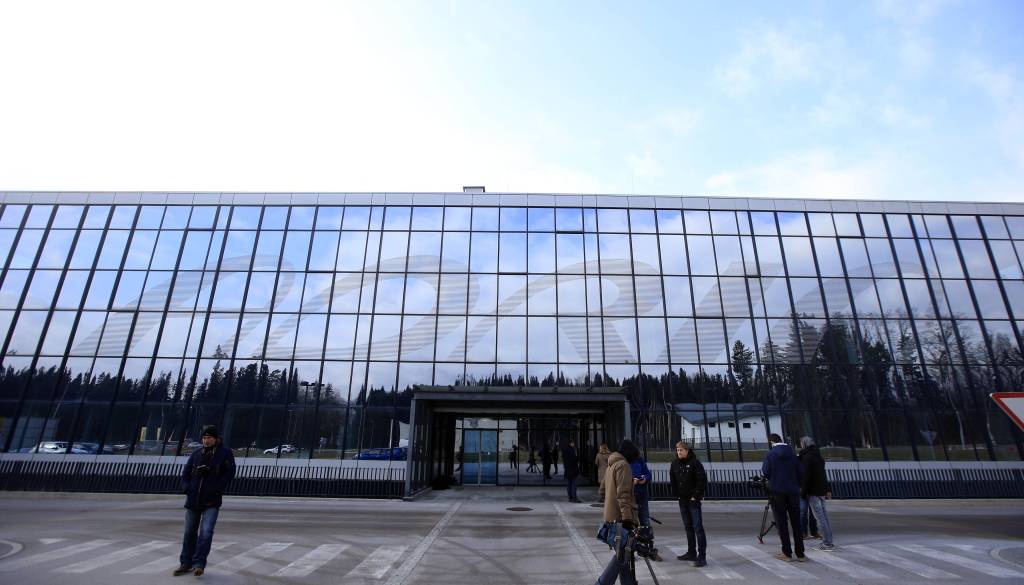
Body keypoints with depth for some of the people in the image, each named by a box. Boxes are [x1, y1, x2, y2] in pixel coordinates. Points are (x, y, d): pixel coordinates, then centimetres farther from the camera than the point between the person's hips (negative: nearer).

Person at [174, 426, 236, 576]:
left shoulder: (225, 453, -5)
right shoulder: (197, 453, 6)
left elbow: (229, 473, -9)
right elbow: (186, 473, 12)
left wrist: (216, 491, -15)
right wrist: (186, 488, -4)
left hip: (211, 502, -4)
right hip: (193, 500, 5)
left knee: (206, 532, -13)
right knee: (189, 532, 14)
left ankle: (199, 563, -1)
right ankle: (186, 563, 29)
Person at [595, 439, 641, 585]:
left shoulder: (610, 466, 18)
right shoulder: (623, 465, -10)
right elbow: (623, 495, -18)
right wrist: (627, 517, -21)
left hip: (611, 517, 9)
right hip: (620, 518, -9)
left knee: (622, 555, 13)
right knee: (621, 556, -6)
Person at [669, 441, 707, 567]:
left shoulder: (695, 463, -12)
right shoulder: (675, 464, 6)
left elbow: (702, 480, -14)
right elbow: (672, 480, 14)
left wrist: (696, 495, -14)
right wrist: (676, 494, 7)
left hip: (693, 500, -6)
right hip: (682, 500, 6)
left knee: (697, 527, -7)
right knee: (688, 527, 14)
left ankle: (702, 556, -4)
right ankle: (691, 553, 24)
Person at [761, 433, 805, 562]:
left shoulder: (770, 454, -5)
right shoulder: (792, 454, 4)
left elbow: (765, 473, -11)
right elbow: (801, 473, 2)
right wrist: (796, 485, 18)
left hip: (777, 491, -3)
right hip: (793, 491, 3)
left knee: (782, 523, 4)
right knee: (796, 523, 11)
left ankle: (787, 553, 6)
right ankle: (800, 554, 13)